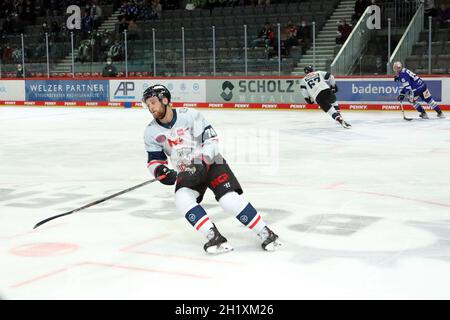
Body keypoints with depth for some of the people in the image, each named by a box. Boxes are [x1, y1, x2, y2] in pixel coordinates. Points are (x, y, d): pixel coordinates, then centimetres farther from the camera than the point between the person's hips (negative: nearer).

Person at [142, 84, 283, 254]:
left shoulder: (189, 115, -16)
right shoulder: (151, 132, -3)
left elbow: (210, 139, -14)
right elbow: (154, 160, 5)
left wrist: (200, 164, -25)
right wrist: (160, 170, -18)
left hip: (211, 163, -4)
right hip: (187, 171, 4)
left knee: (230, 199, -21)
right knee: (182, 199, -26)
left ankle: (265, 233, -9)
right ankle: (215, 238, -25)